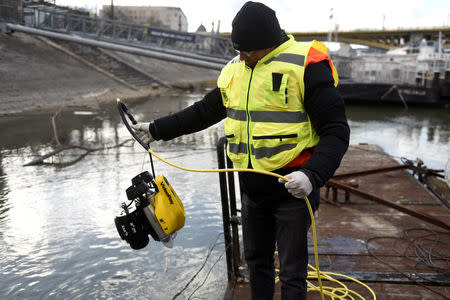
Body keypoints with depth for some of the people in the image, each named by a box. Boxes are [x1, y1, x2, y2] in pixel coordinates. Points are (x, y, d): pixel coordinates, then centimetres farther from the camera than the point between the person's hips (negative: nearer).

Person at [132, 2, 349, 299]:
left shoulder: (305, 64, -14)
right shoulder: (235, 69, 7)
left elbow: (336, 130, -16)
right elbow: (204, 111, 18)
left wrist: (312, 174, -30)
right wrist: (157, 129, 19)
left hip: (291, 188, -6)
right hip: (252, 188, 6)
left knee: (292, 274, 6)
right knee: (257, 262, 21)